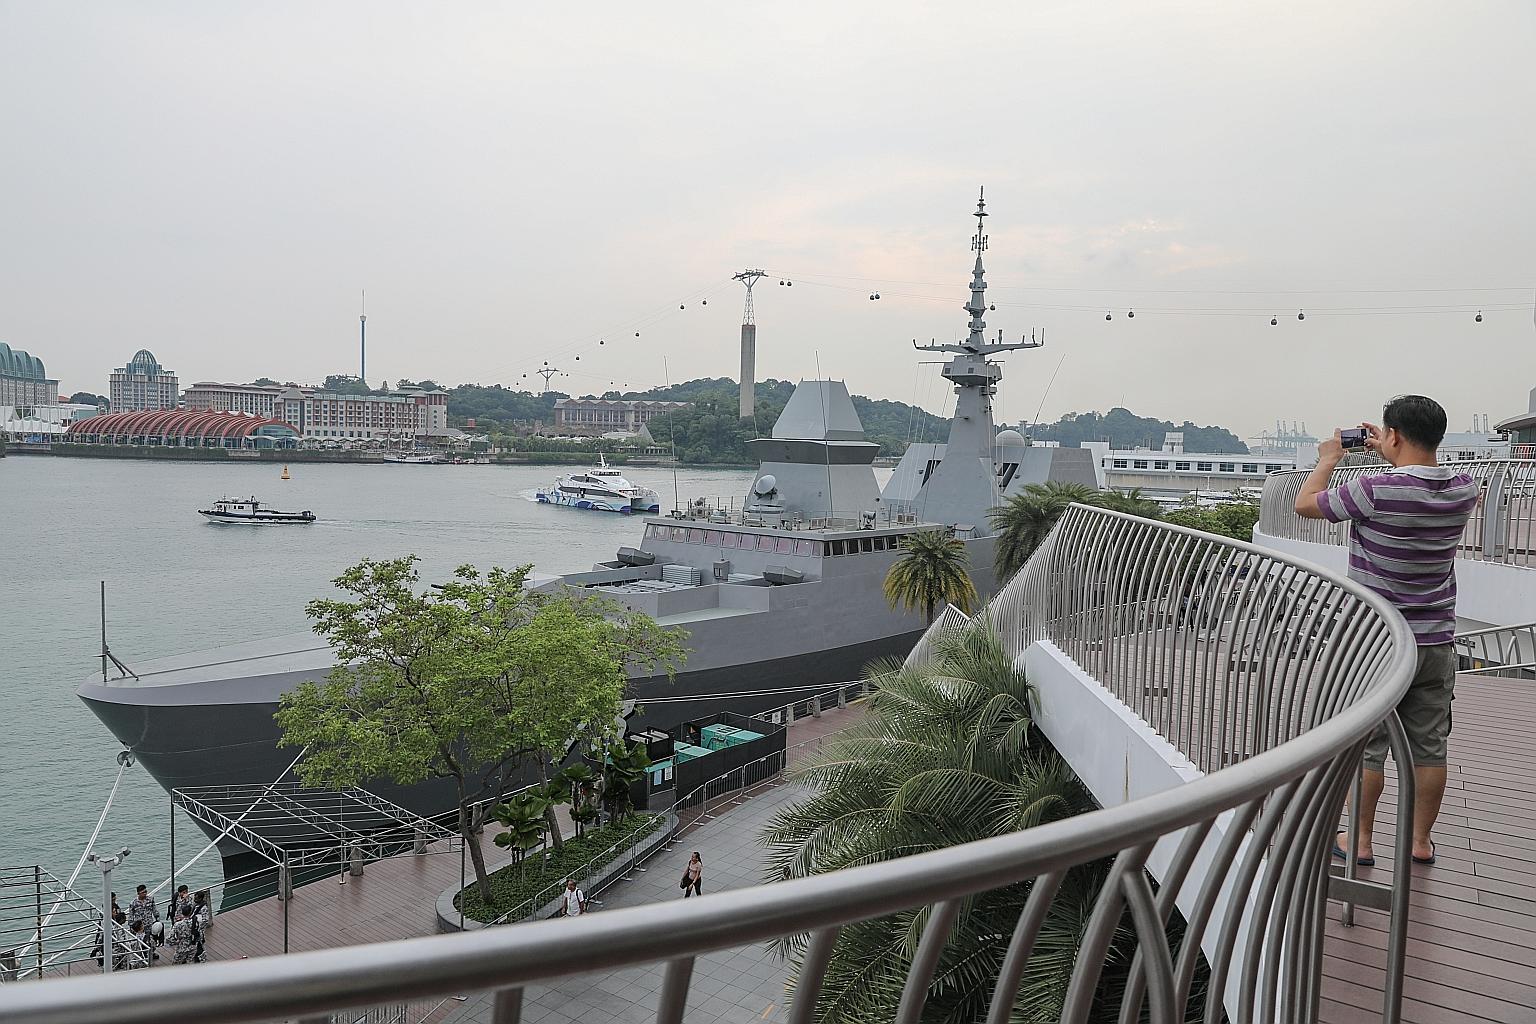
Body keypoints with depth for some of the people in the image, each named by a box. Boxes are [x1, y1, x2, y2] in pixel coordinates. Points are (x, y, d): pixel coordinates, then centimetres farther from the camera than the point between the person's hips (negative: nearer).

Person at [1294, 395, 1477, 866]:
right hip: (1436, 642, 5)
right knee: (1429, 748, 13)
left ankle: (1360, 841, 17)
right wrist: (1389, 456, 25)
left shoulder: (1376, 490, -22)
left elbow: (1305, 504, -7)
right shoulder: (1464, 489, -4)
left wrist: (1328, 459, 8)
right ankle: (1421, 841, 25)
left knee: (1366, 746, 6)